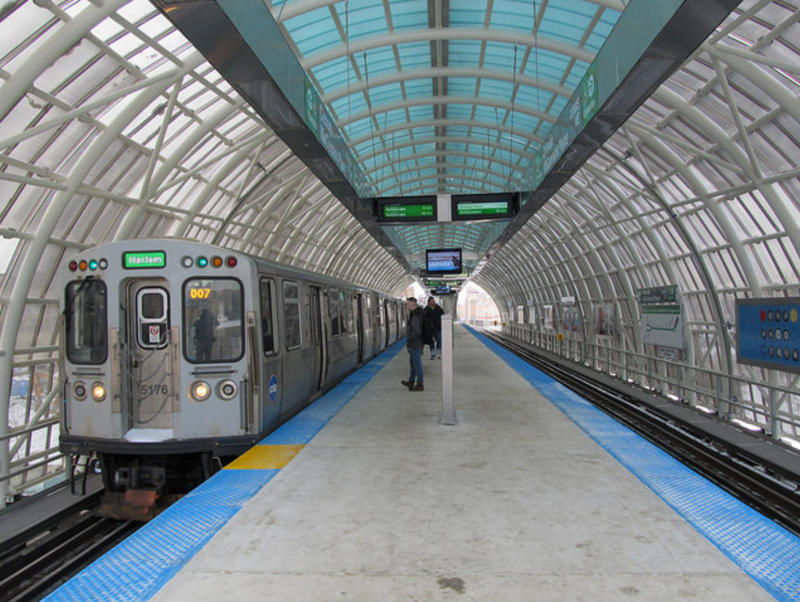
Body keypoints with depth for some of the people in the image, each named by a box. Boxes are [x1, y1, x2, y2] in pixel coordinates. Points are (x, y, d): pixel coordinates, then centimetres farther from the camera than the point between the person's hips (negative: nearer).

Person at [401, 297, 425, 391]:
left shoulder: (415, 316, -24)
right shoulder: (417, 314, 9)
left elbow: (416, 332, -30)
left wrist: (408, 339, -16)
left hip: (415, 344, -10)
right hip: (415, 344, 10)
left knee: (417, 363, -1)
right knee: (413, 362, 20)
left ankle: (420, 385, 8)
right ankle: (411, 382, 33)